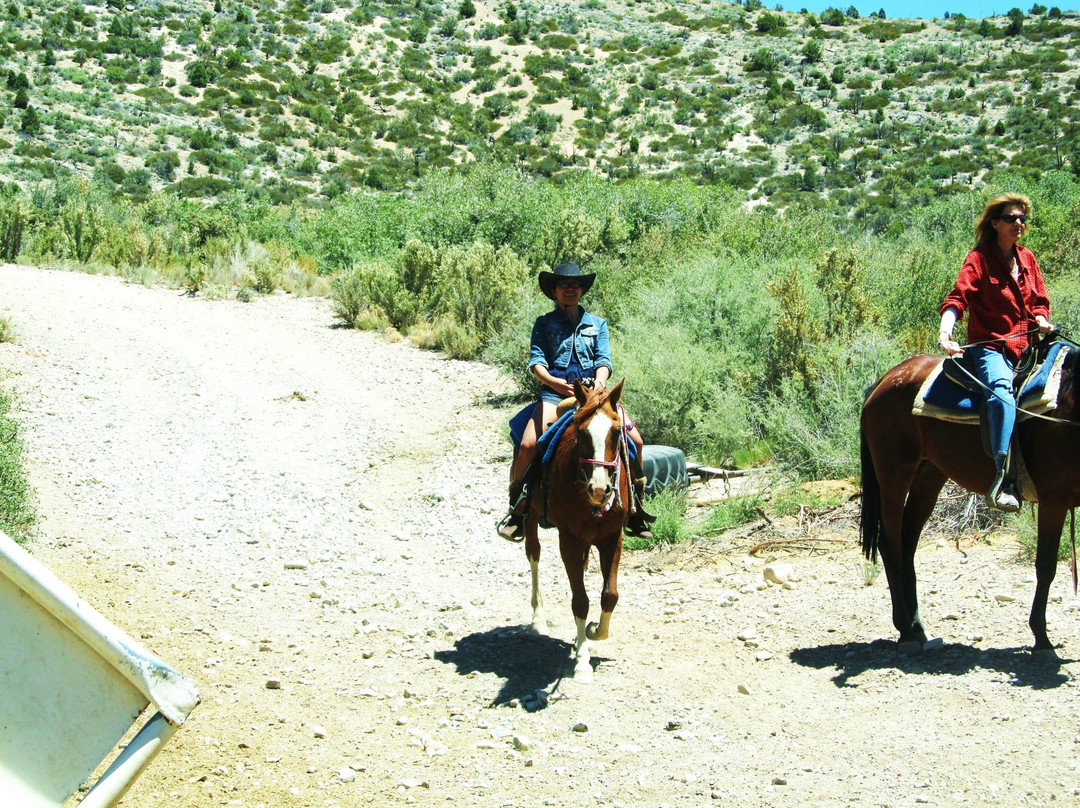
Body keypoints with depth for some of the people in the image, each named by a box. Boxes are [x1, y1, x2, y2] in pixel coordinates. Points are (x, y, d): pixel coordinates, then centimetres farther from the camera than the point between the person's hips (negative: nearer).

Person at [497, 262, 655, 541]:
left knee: (634, 440, -16)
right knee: (528, 445, -25)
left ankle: (635, 512, -2)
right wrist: (551, 380, -23)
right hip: (555, 393, -2)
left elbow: (604, 361, 5)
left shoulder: (597, 324, 17)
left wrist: (598, 384, -17)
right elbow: (536, 360, -1)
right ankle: (516, 511, -6)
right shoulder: (544, 323, 12)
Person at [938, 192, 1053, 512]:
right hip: (990, 346, -7)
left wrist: (1042, 320, -1)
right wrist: (945, 331, -31)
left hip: (1025, 346, 7)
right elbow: (958, 297, -13)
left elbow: (1039, 302, 23)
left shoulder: (1027, 260, 17)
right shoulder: (979, 259, -1)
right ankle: (1004, 478, -45)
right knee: (1002, 393, -35)